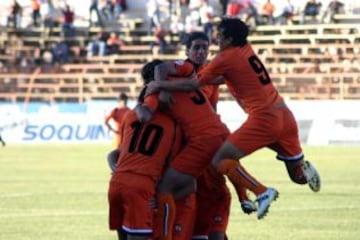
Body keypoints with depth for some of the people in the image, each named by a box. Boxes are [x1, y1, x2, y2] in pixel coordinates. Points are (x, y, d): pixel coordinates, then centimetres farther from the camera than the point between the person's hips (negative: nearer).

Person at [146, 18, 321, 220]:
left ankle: (262, 193, -19)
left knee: (220, 160, -6)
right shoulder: (247, 50, 17)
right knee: (298, 176, 20)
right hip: (285, 115, 8)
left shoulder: (226, 58, -5)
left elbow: (193, 85, -3)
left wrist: (161, 85, 7)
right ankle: (304, 168, -13)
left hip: (264, 118, -8)